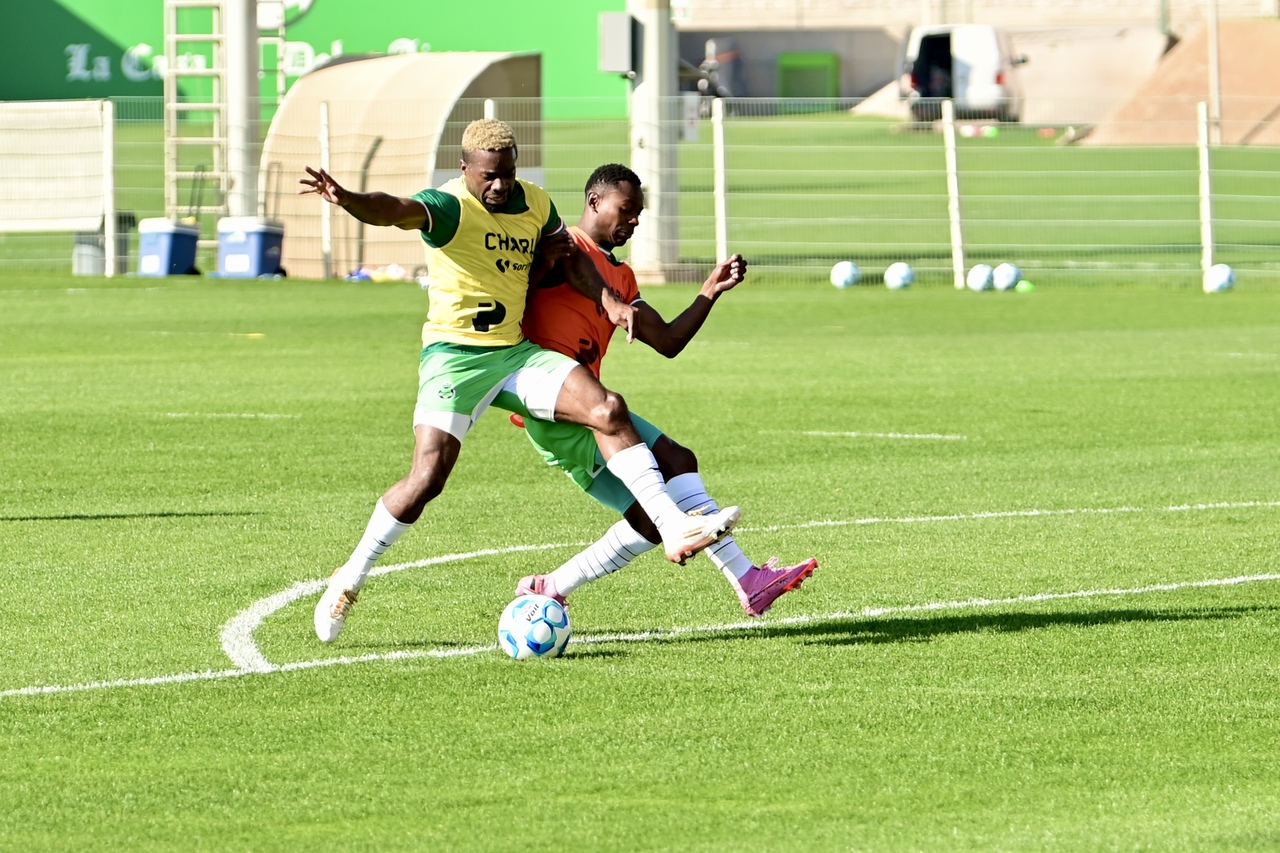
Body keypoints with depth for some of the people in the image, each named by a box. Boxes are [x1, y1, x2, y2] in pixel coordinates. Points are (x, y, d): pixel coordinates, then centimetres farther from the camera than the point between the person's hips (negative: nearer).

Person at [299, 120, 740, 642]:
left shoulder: (535, 203, 6)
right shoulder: (450, 206, -15)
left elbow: (569, 256, 22)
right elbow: (396, 211, -35)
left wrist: (609, 302, 5)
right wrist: (347, 200, -57)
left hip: (516, 353, 6)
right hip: (453, 357, -6)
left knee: (608, 410, -10)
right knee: (427, 477, -17)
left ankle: (676, 529, -8)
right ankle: (350, 579, 1)